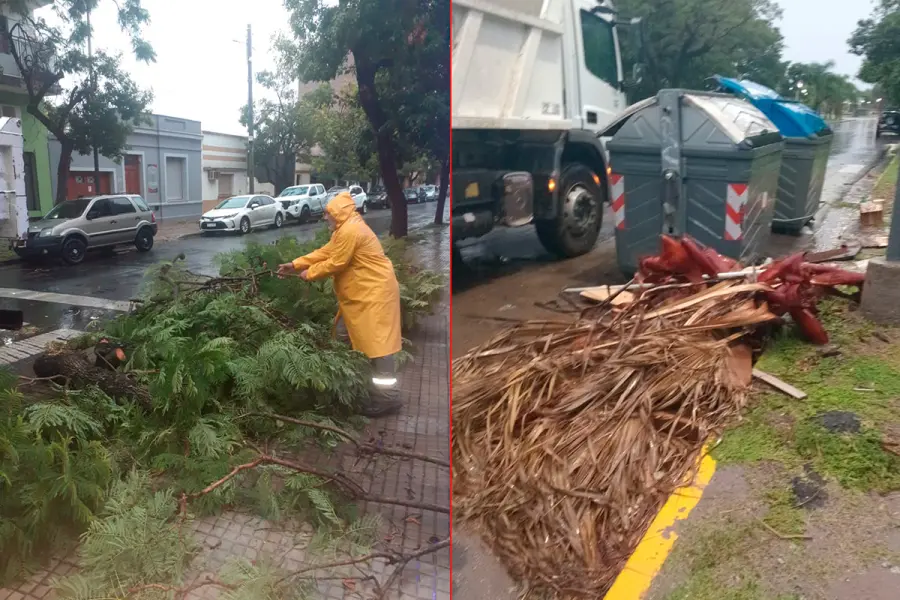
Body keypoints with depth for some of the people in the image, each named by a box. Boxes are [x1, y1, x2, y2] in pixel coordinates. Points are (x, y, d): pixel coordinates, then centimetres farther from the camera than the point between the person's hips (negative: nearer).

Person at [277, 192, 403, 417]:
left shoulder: (350, 230, -19)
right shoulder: (345, 229, 17)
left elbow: (336, 263, -16)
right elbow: (324, 252, 18)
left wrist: (308, 274, -2)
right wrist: (295, 265, 13)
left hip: (375, 291, -11)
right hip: (363, 292, 11)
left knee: (378, 343, -9)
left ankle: (389, 397, -3)